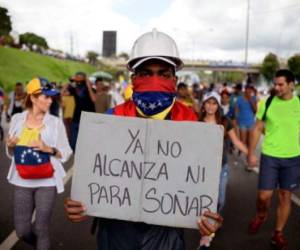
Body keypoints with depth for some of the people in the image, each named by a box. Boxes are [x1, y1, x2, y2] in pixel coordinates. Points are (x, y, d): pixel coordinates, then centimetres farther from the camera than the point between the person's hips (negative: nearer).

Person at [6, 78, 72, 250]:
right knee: (22, 231, 9)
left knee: (41, 229, 3)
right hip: (22, 183, 3)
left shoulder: (56, 122, -7)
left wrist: (48, 149, -21)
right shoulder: (17, 119, 1)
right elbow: (12, 154, 11)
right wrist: (10, 146, -11)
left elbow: (66, 153, -4)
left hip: (47, 183, -3)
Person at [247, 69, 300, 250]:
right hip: (269, 156, -1)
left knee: (285, 196, 10)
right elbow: (258, 129, 2)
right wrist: (251, 153, 0)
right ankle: (261, 216, 34)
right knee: (264, 195, 0)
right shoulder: (267, 103, -3)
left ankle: (278, 233, 26)